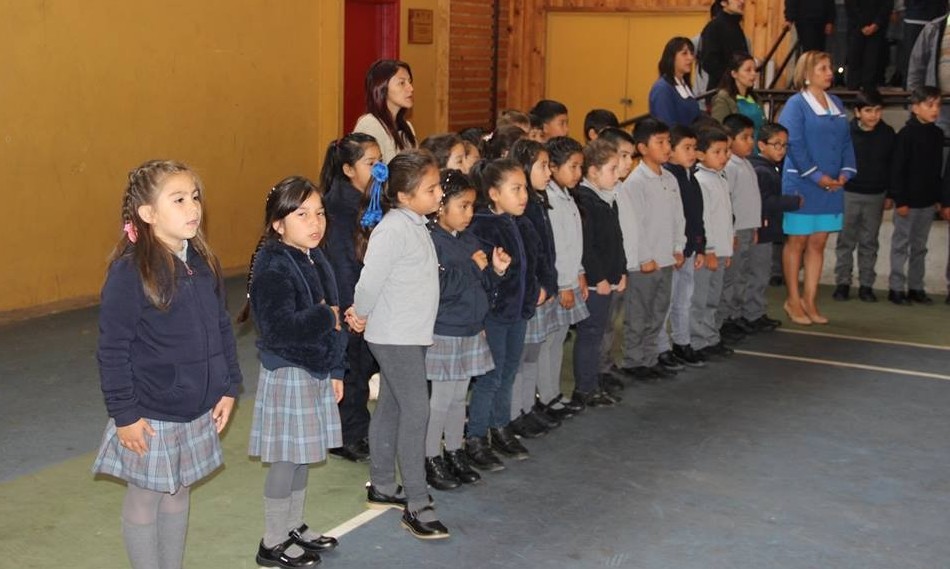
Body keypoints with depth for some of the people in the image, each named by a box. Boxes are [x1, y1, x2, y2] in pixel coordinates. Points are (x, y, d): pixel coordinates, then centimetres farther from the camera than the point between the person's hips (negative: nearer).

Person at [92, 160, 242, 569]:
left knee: (179, 493, 18)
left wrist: (228, 387, 8)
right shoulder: (130, 271, -18)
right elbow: (112, 349, -16)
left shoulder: (202, 262, 1)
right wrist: (124, 414, -15)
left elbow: (222, 328, 11)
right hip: (151, 413, -6)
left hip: (198, 409, 6)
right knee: (145, 500, 10)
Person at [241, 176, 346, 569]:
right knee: (286, 459, 1)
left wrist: (336, 369, 13)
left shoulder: (316, 260, 8)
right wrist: (326, 318, -18)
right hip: (287, 374, -8)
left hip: (316, 371, 8)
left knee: (303, 455, 18)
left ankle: (294, 527, 33)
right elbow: (280, 328, -30)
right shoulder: (273, 268, -20)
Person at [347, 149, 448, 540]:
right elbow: (371, 279, -23)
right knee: (415, 411, -9)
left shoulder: (416, 225, 9)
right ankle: (417, 505, -4)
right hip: (395, 336, -9)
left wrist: (362, 314, 6)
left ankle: (382, 487, 27)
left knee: (390, 408, 16)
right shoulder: (393, 229, -20)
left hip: (412, 334, 9)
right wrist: (361, 314, -5)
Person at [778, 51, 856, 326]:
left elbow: (846, 141, 13)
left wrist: (845, 173, -3)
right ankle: (793, 301, 12)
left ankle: (810, 300, 16)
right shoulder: (796, 104, -7)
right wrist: (817, 176, -18)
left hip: (831, 187, 6)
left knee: (818, 242, 9)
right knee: (797, 241, 3)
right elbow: (793, 145, -14)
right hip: (802, 186, -6)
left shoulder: (836, 104, 13)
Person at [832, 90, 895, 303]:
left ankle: (866, 284, 16)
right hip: (849, 194, -2)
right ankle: (842, 283, 13)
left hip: (876, 196, 2)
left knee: (869, 242, 9)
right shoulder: (847, 132, -7)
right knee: (846, 241, 5)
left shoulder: (888, 134, 1)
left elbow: (892, 165, 8)